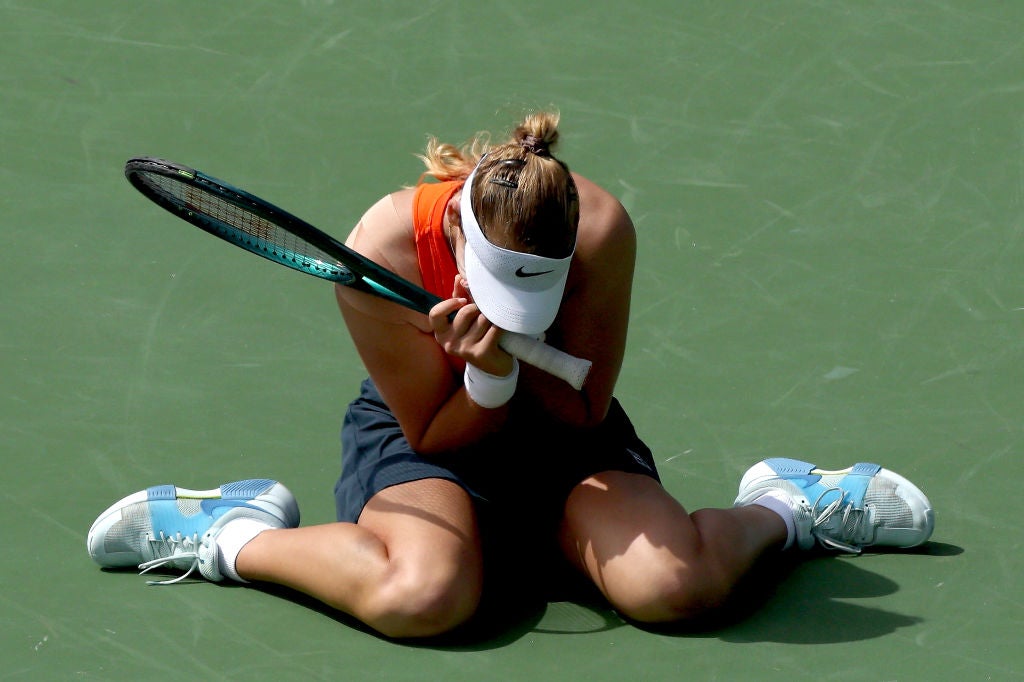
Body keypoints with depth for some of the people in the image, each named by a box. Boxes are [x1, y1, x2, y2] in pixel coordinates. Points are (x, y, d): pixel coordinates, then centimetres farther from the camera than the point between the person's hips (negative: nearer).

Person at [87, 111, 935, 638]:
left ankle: (784, 508, 6)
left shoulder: (601, 229, -25)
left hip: (563, 439, 2)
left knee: (673, 585, -27)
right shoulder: (382, 251, -28)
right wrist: (487, 379, -36)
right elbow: (434, 439, -16)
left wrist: (511, 364, -32)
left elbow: (583, 413, -13)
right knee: (423, 595, -37)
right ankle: (233, 535, -12)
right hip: (427, 437, -2)